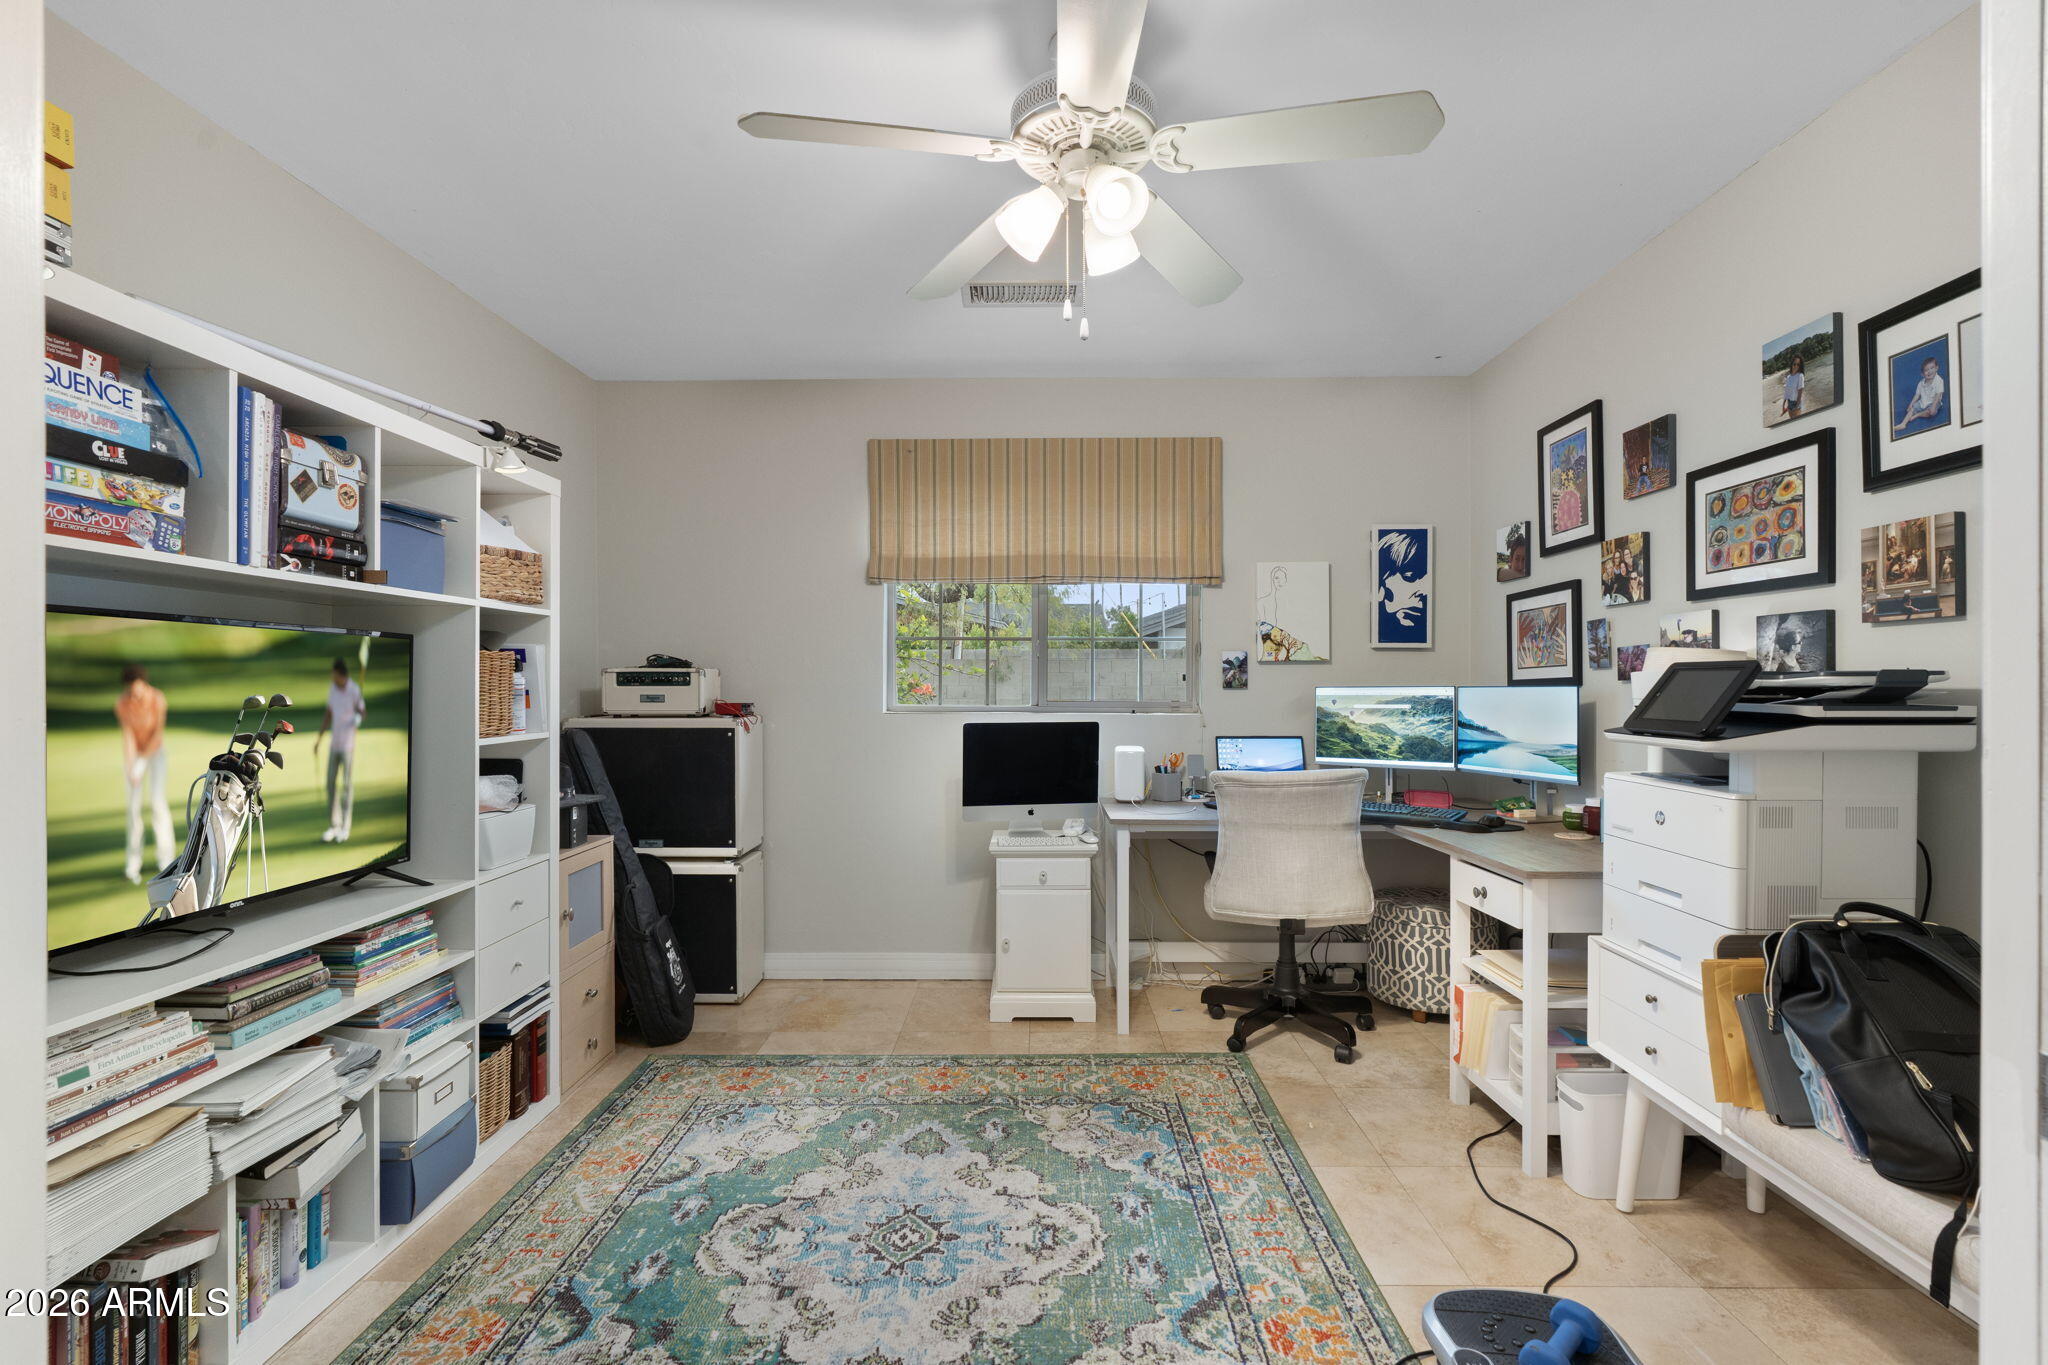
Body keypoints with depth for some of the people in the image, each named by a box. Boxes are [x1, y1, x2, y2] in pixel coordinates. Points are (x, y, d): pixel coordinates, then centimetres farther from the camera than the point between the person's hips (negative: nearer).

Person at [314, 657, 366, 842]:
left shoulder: (355, 690, -9)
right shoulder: (331, 688, 7)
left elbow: (361, 711, -5)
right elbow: (328, 714, 16)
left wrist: (358, 718, -29)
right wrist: (319, 739, 14)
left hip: (348, 743, -6)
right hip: (334, 743, 6)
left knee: (347, 785, -4)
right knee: (331, 784, 7)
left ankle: (345, 829, 2)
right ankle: (333, 826, 16)